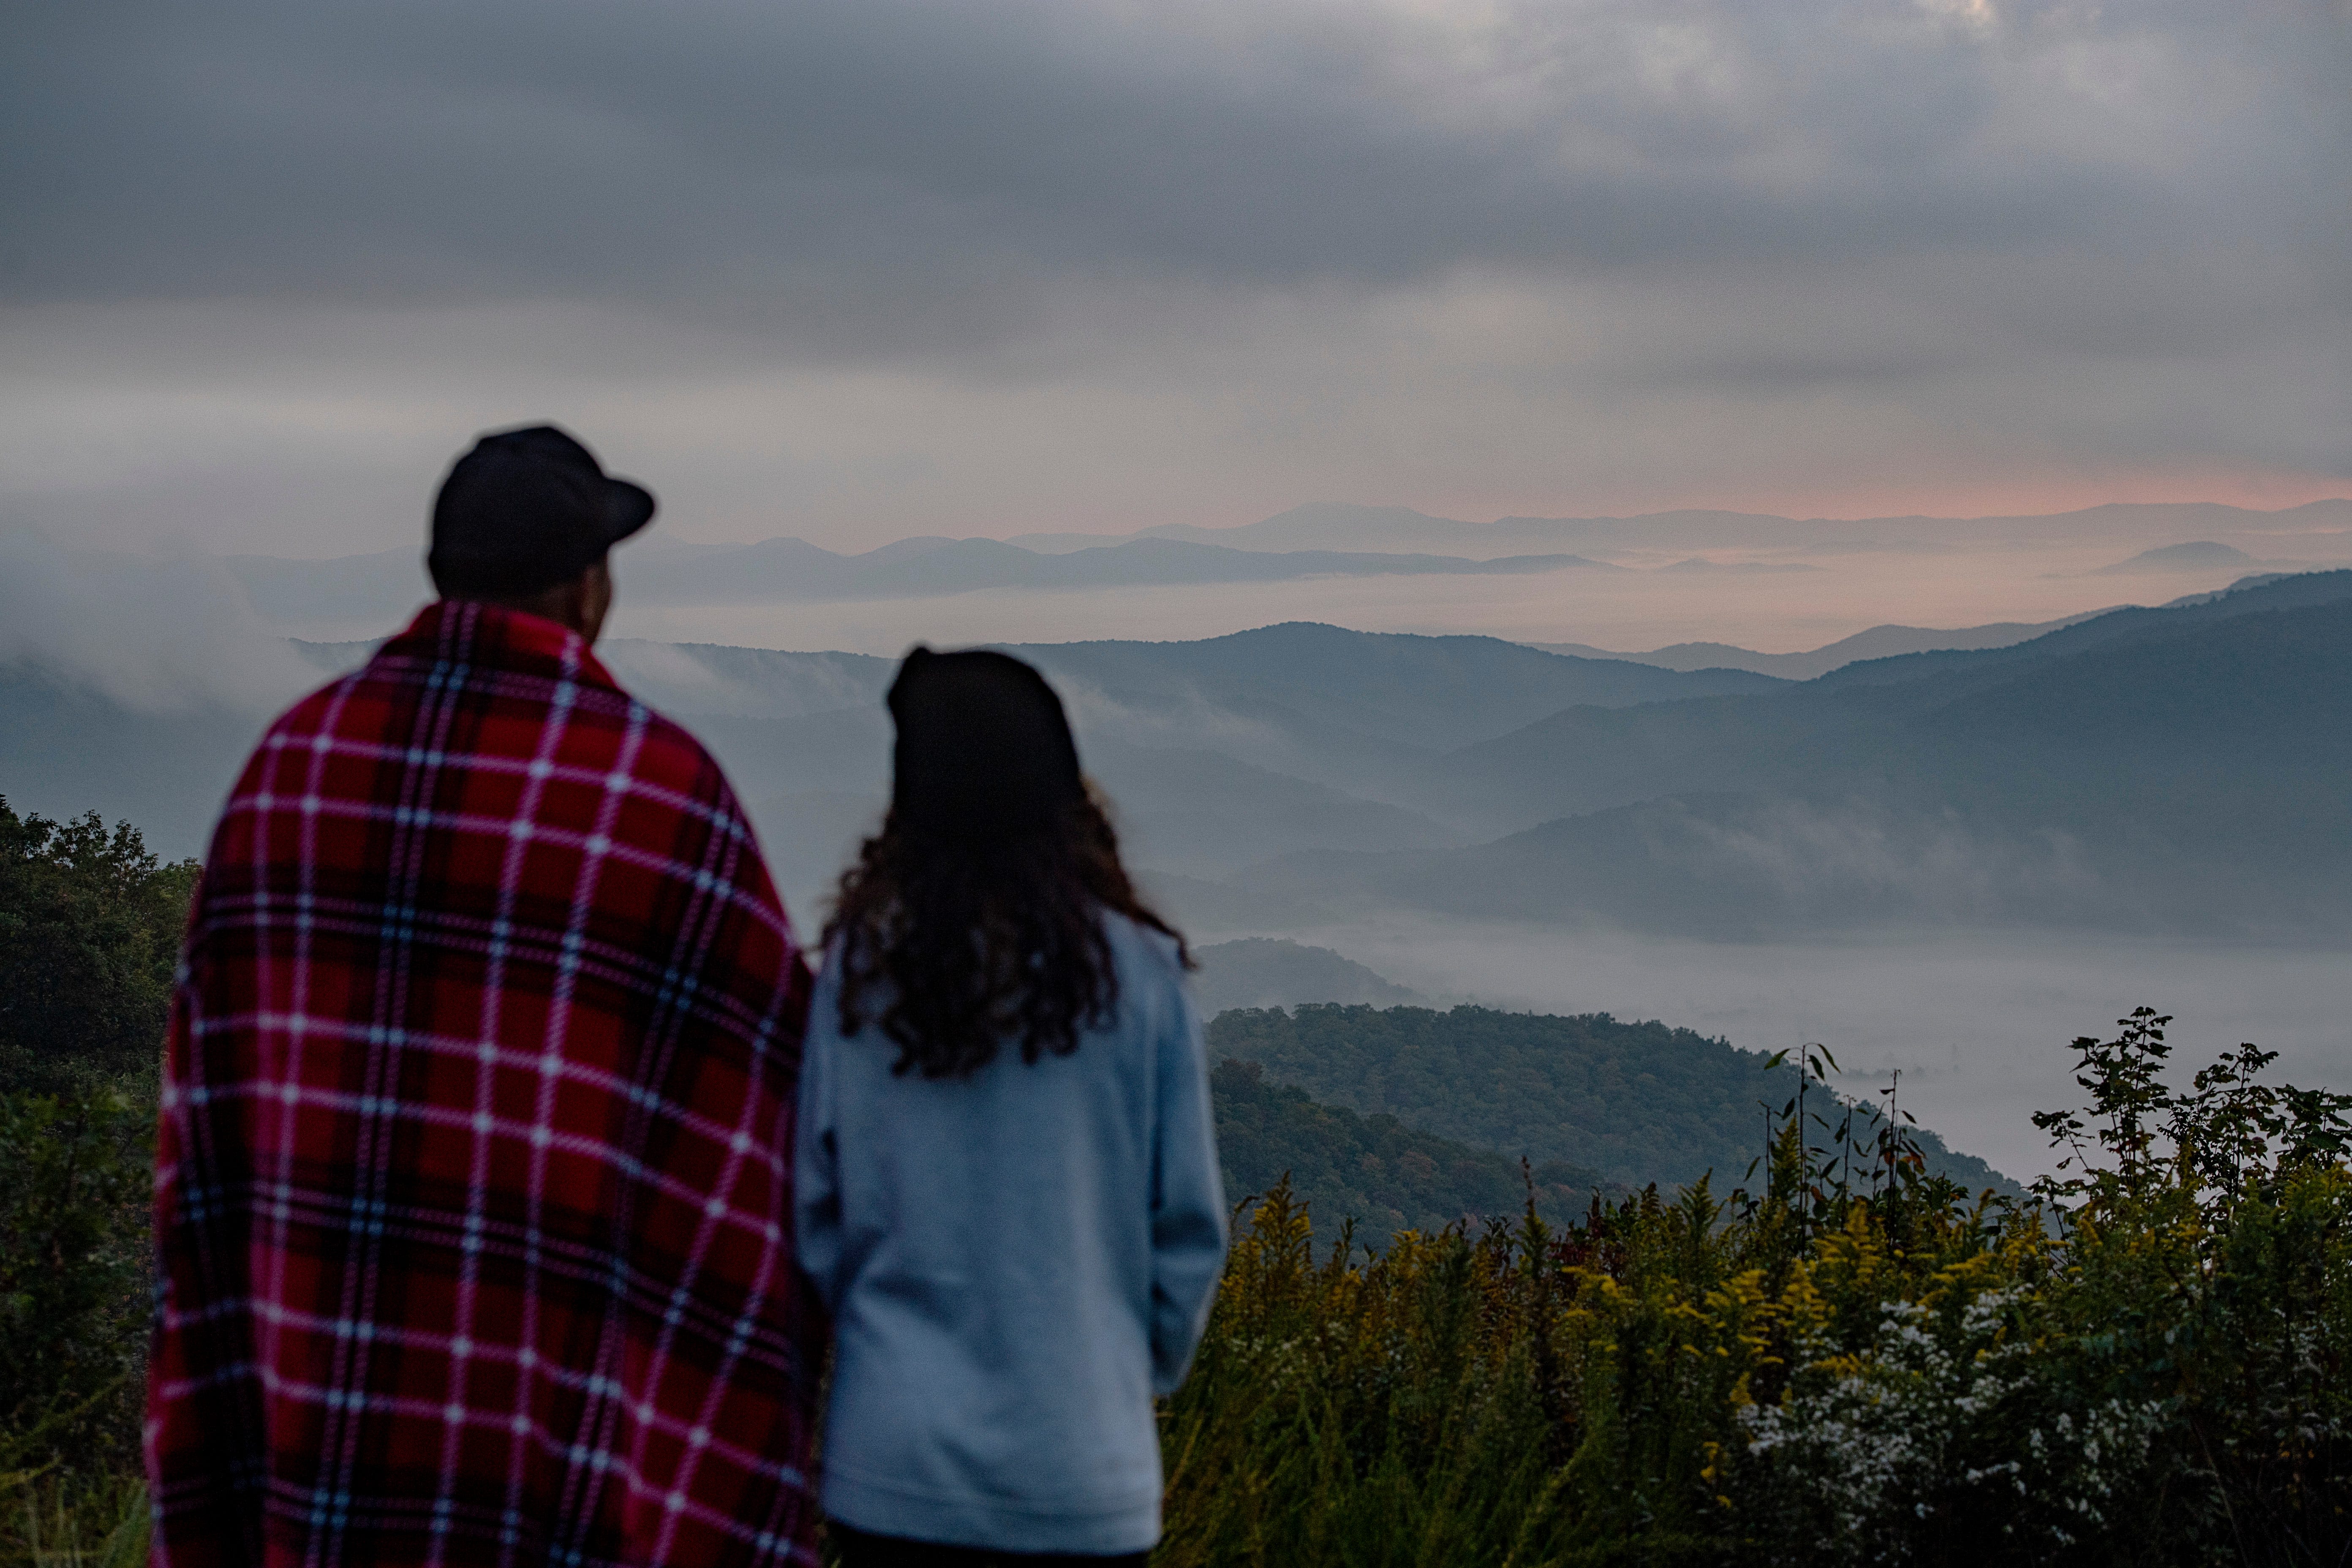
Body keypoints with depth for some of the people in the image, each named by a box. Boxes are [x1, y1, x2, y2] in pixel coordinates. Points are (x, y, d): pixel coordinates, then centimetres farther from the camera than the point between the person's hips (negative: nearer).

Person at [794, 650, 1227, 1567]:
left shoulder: (859, 966, -5)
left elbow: (811, 1206, 2)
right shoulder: (1135, 974, -7)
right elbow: (1191, 1222, -2)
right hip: (1083, 1463, -1)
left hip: (894, 1456, 1)